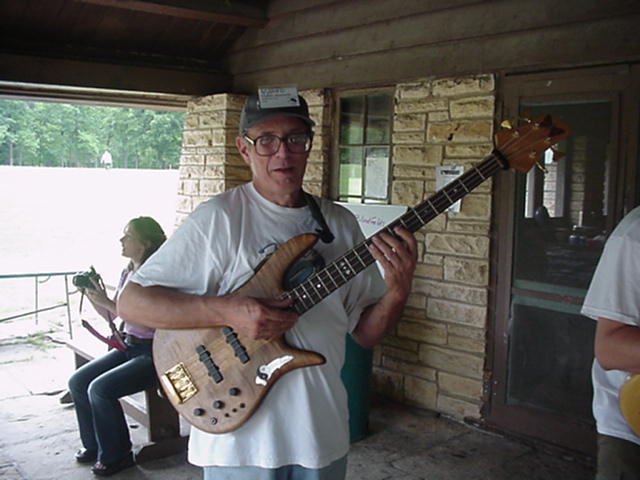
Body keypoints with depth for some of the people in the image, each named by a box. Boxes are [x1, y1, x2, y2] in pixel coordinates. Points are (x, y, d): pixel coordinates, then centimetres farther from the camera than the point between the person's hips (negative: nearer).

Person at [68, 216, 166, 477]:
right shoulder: (127, 273, 9)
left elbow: (148, 322, -25)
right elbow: (112, 316, 18)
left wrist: (107, 301, -23)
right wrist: (90, 295, 3)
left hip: (154, 353, -9)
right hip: (128, 347, 9)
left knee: (100, 388, -20)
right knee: (77, 382, 0)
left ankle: (116, 455, 1)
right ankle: (94, 444, 20)